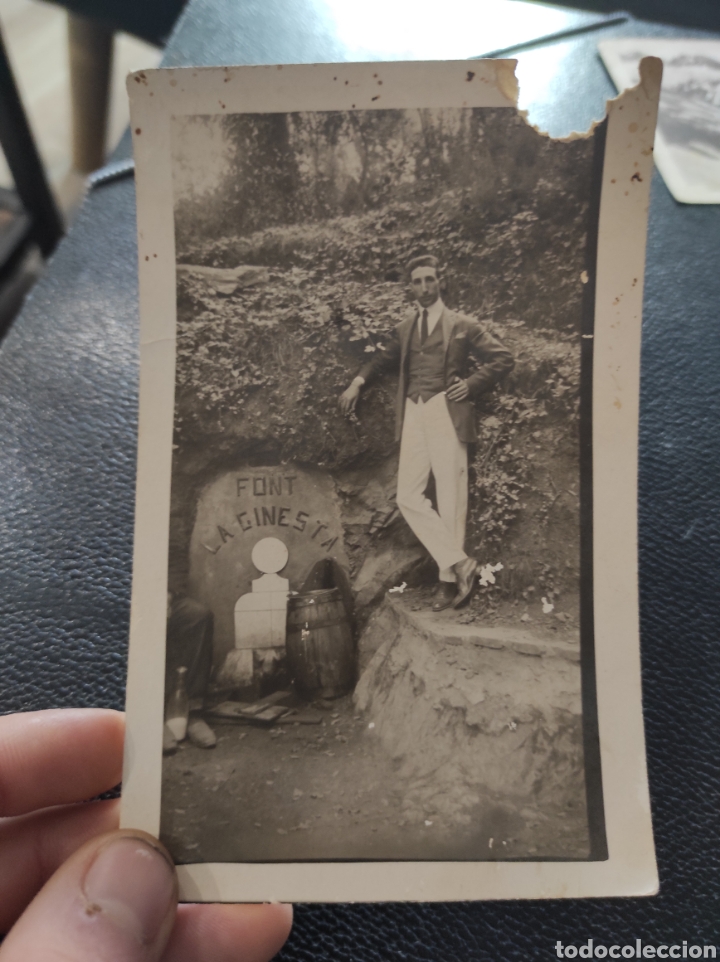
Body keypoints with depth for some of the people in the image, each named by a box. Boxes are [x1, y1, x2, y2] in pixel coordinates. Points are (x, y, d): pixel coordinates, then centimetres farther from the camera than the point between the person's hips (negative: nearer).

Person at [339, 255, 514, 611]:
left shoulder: (461, 325, 8)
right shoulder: (404, 329, 19)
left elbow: (503, 358, 9)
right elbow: (384, 359, 32)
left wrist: (472, 384, -3)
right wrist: (358, 381, 16)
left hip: (446, 413, -4)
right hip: (413, 415, 4)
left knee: (450, 500, -4)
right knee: (408, 496, -6)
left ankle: (449, 579, 6)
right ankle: (460, 564, 1)